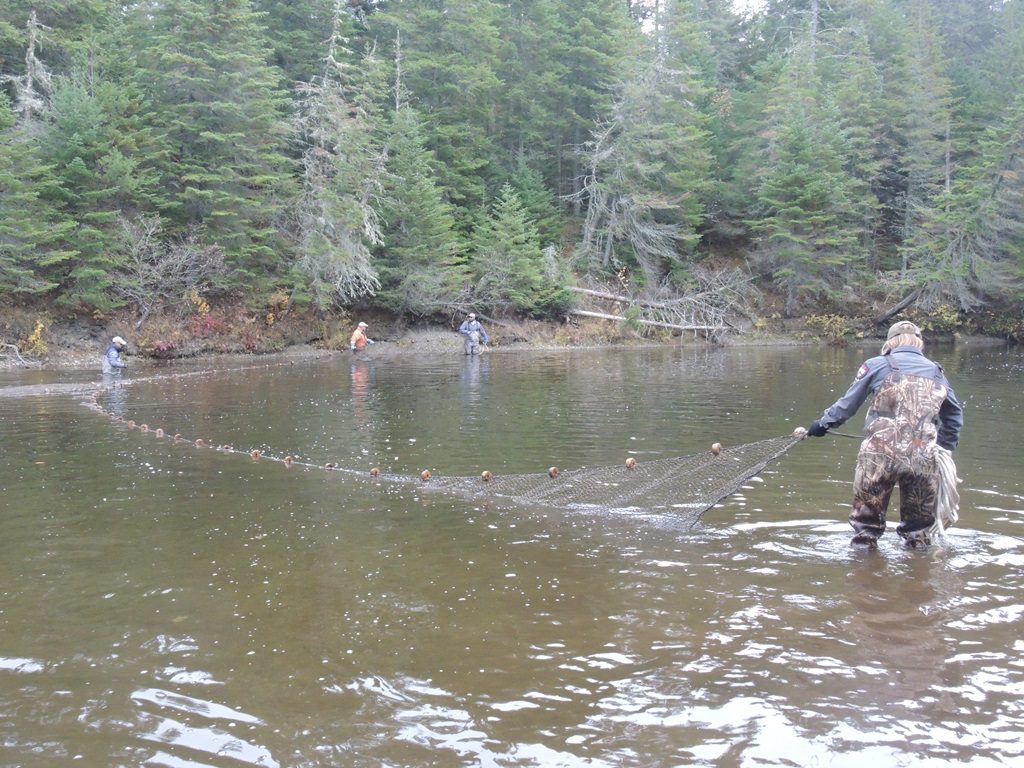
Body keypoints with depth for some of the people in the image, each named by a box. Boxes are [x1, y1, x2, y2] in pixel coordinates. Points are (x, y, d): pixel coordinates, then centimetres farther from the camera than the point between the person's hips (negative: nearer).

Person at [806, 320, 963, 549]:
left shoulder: (876, 365, 6)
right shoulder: (935, 371, 16)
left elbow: (847, 403, 12)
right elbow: (954, 413, 28)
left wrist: (823, 423, 28)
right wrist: (945, 445, 41)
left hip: (881, 454, -2)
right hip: (924, 457, 2)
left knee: (867, 516, 12)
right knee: (919, 520, 18)